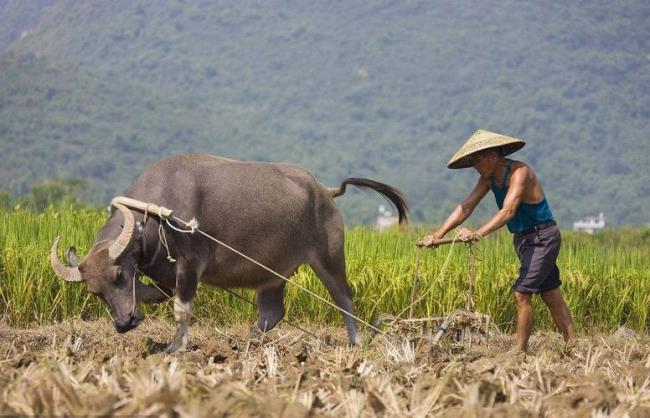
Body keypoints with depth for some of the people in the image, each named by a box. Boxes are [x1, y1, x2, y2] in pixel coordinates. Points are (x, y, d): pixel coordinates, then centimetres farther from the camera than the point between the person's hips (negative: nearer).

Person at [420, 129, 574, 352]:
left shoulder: (519, 172, -22)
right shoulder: (489, 177, 3)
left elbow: (508, 211, -34)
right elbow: (466, 207, -1)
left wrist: (477, 234, -44)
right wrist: (438, 235, -11)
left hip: (543, 237, -9)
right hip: (523, 239, 9)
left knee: (521, 293, -14)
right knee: (551, 296, 11)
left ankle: (520, 351, -10)